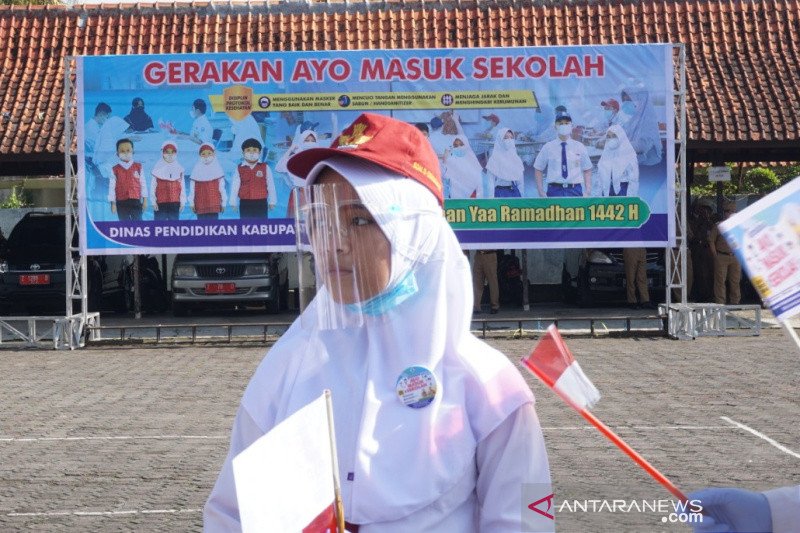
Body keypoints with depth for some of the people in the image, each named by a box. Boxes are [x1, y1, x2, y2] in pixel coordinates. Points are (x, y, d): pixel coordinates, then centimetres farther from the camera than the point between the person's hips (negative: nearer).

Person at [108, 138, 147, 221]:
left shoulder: (138, 167, 4)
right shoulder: (115, 169, 2)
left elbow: (143, 183, 6)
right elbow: (112, 186, 2)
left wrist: (145, 200, 2)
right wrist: (113, 203, -1)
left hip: (136, 201, 0)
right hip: (122, 203, 0)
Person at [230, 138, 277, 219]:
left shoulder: (265, 168, 2)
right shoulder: (239, 169, 3)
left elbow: (270, 185, 3)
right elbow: (235, 186, 4)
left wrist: (272, 202, 2)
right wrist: (233, 202, 1)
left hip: (261, 203, -1)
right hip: (245, 203, 1)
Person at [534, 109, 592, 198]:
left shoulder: (579, 147, 8)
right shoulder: (548, 147, 6)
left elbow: (587, 171, 10)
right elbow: (538, 170, 9)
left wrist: (587, 192, -2)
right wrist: (541, 193, -1)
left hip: (575, 191, 1)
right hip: (554, 190, -1)